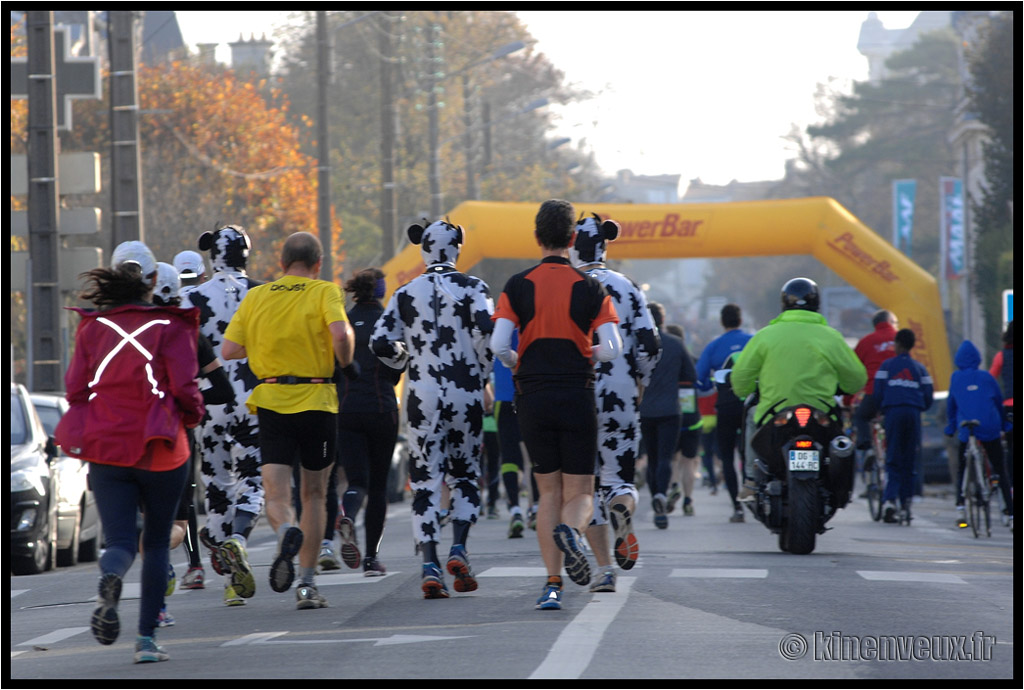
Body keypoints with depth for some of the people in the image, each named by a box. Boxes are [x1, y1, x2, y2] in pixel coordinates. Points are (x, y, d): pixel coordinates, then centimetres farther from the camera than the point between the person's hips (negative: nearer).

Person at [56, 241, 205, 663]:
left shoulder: (93, 327, 3)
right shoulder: (171, 326, -6)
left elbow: (75, 388, 1)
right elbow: (185, 389, -11)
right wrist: (191, 416, 10)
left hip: (106, 448, 2)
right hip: (160, 451, -2)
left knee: (120, 541, 3)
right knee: (157, 542, 13)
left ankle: (110, 580, -34)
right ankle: (147, 637, 7)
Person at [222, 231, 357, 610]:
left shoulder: (256, 296, 7)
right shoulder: (324, 291, -2)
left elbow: (228, 349, 3)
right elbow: (340, 333, -20)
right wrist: (347, 364, -2)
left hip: (271, 401, 1)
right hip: (317, 401, -1)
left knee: (276, 494, -2)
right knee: (314, 493, 13)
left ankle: (287, 531, -37)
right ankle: (307, 583, 11)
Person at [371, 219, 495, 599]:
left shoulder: (406, 293, 5)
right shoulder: (472, 288, -2)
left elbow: (381, 342, 0)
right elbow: (486, 331, -15)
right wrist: (483, 371, 1)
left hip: (422, 395, 1)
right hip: (465, 394, -1)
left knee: (425, 480, 2)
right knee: (465, 474, 14)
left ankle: (430, 565, -8)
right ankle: (458, 549, -5)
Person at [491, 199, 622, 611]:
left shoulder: (518, 286, -1)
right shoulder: (590, 288, -2)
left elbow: (499, 346, -11)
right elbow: (611, 349, -11)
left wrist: (517, 364, 11)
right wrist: (586, 358, 11)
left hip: (533, 396, 1)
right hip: (577, 397, -1)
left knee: (549, 492, 11)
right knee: (580, 492, 6)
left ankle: (553, 584, 1)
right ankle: (570, 530, -30)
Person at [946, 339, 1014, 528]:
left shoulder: (955, 378, 5)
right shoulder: (987, 377, 5)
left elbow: (951, 404, 11)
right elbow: (999, 401, 12)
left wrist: (951, 426, 23)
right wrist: (1004, 424, 26)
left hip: (966, 430, 0)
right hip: (990, 428, 0)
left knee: (962, 470, 11)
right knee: (999, 468, 11)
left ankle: (960, 506, -10)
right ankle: (1009, 510, 8)